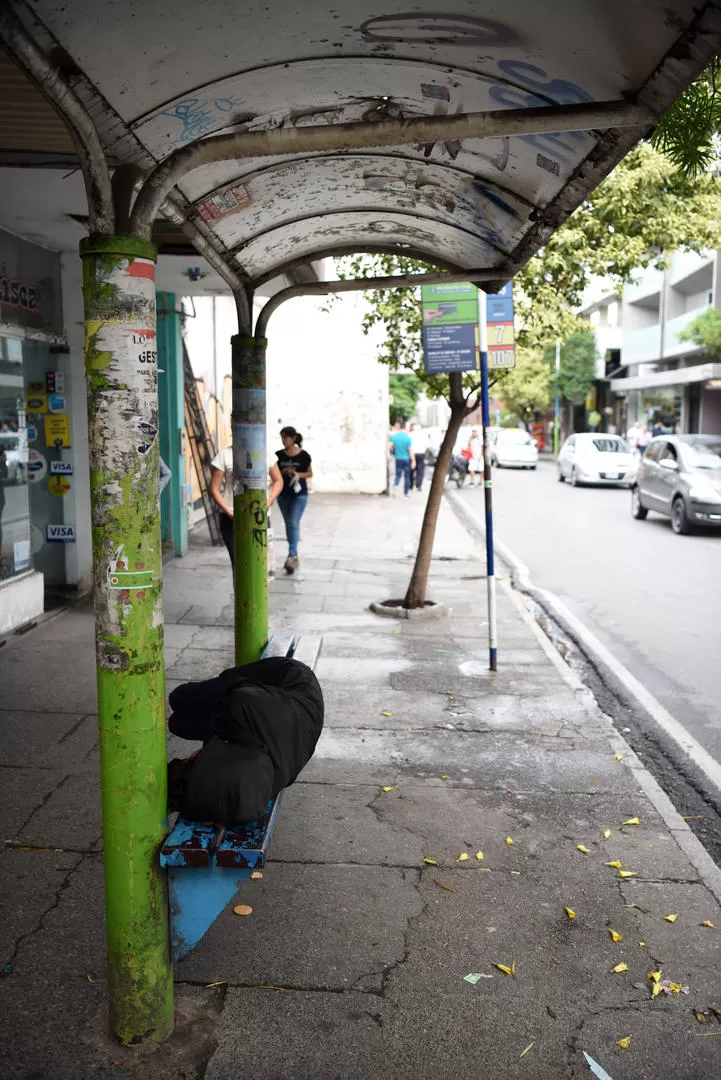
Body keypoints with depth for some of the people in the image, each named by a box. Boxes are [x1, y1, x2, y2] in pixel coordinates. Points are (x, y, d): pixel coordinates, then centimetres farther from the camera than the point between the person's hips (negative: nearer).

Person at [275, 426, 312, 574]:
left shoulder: (303, 455, -5)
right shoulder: (279, 455, 2)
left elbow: (310, 473, 3)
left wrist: (298, 474, -15)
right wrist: (283, 472, -12)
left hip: (299, 493, -4)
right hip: (283, 494, 4)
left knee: (294, 523, -15)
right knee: (288, 524, 11)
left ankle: (292, 555, -18)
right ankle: (294, 556, 23)